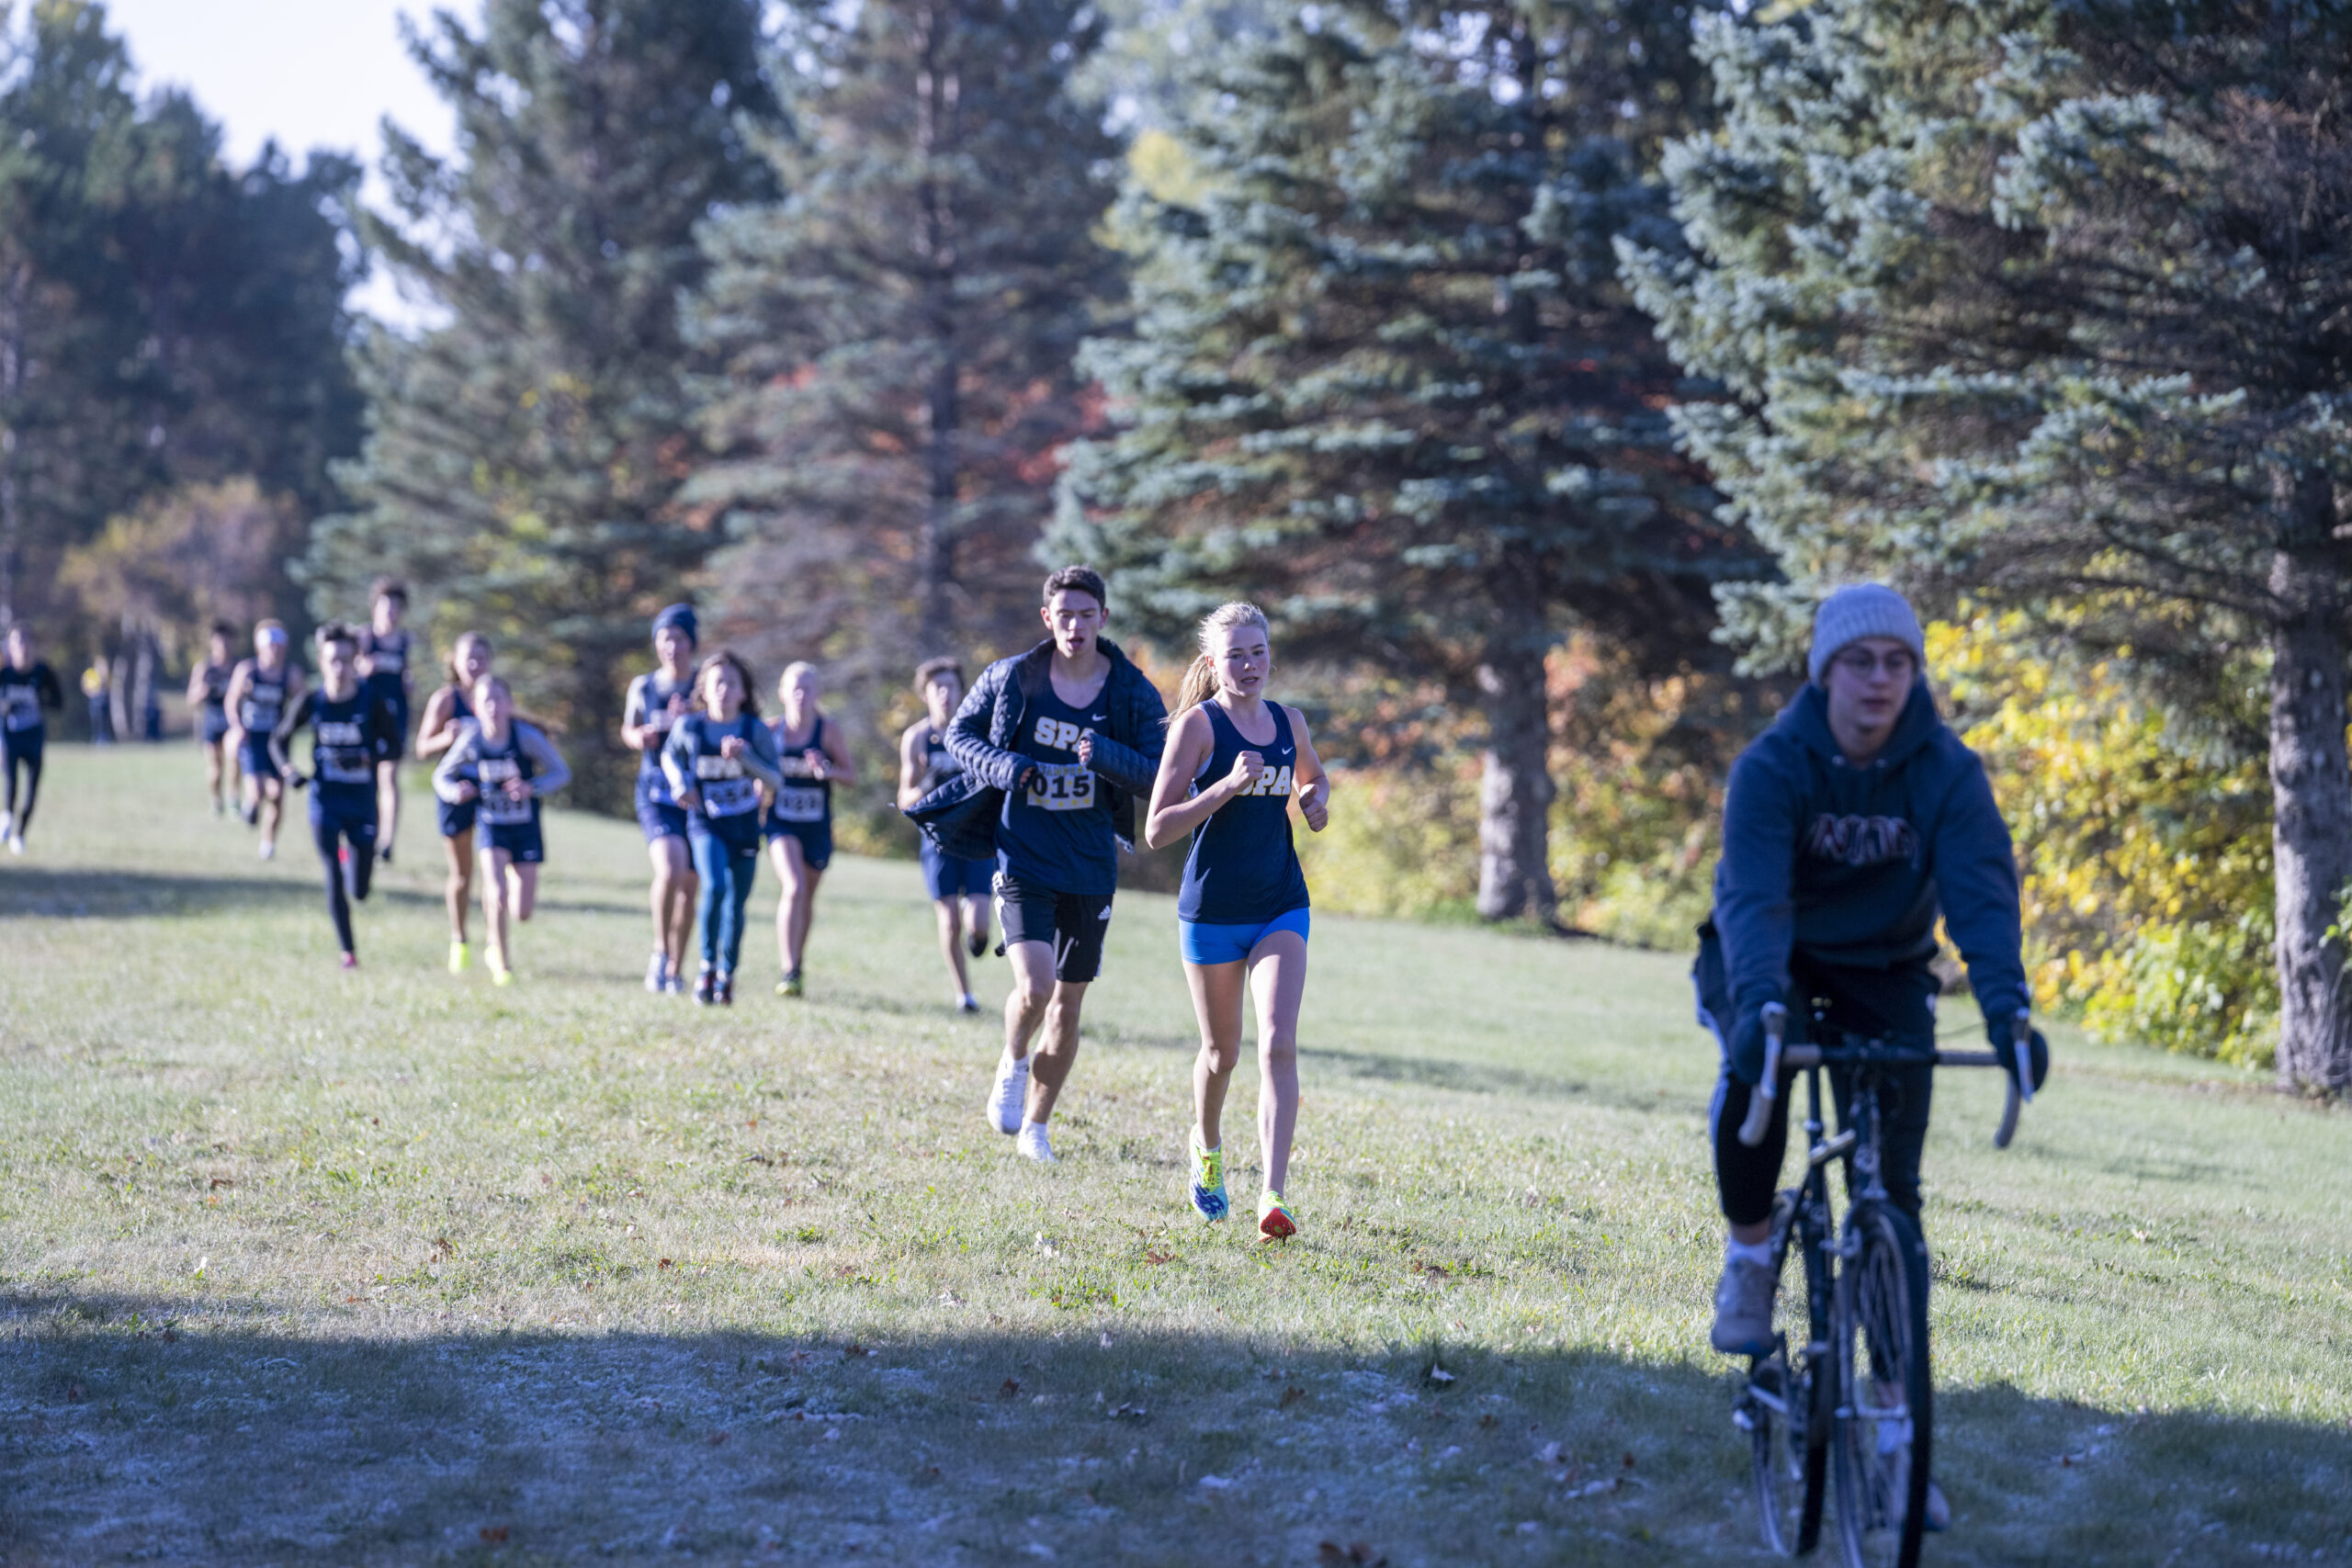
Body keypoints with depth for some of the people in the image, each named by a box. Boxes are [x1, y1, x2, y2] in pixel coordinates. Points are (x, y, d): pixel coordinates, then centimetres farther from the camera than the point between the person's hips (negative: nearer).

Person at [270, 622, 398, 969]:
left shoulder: (372, 703, -8)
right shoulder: (310, 702, -4)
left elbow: (391, 744, -2)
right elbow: (279, 739, 9)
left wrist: (368, 758, -22)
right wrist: (287, 770, -9)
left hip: (362, 801, 0)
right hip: (325, 800, 0)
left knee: (359, 892, 6)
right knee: (334, 881, -9)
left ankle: (349, 855, 42)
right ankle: (348, 951, 2)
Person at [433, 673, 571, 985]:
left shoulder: (526, 736, -17)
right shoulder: (470, 740, -12)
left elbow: (561, 772, -9)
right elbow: (442, 775, 3)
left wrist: (531, 788, -26)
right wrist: (454, 792, -20)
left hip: (526, 829, 0)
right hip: (492, 827, 0)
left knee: (522, 912, 0)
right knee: (497, 895, -18)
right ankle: (500, 962, 4)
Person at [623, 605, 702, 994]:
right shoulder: (643, 687, 4)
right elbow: (628, 730, 19)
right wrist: (638, 737, -3)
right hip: (656, 793, -1)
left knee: (688, 886, 7)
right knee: (669, 871, -24)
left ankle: (675, 969, 23)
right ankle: (660, 952, -7)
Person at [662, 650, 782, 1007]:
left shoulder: (756, 731, -6)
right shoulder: (688, 727, -5)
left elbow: (776, 781, -6)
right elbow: (669, 755, 14)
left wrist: (746, 758, -22)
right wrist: (679, 781, -5)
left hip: (745, 828, 2)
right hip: (706, 825, -1)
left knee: (736, 904, 7)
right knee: (715, 886, -25)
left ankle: (726, 976, 25)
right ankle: (707, 966, -10)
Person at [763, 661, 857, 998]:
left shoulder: (829, 732, -8)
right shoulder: (771, 730, -6)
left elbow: (852, 775, -2)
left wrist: (828, 771, -21)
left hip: (817, 827, 1)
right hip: (781, 823, -1)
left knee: (807, 897, 15)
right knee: (794, 888, -21)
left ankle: (797, 964, 36)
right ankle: (788, 971, -22)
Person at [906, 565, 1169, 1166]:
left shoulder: (1132, 692, -3)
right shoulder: (1011, 678, -4)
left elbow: (1158, 776, -7)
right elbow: (960, 733, 9)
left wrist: (1106, 755, -25)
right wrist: (999, 766, -12)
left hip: (1091, 868, 2)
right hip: (1023, 860, -2)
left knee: (1068, 1003, 9)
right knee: (1035, 985, -20)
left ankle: (1036, 1126, 26)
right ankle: (1012, 1065, 13)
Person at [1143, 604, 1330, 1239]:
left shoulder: (1288, 723, 6)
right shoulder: (1198, 724, -8)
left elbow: (1313, 777, 28)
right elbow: (1156, 830, -13)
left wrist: (1316, 799, 4)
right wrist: (1227, 786, -24)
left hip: (1282, 907, 2)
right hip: (1212, 911, -2)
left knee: (1279, 1044, -15)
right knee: (1221, 1051, 12)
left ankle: (1273, 1196, -19)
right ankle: (1207, 1150, 43)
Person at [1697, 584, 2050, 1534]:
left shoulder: (1947, 773, -19)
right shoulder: (1772, 767, -24)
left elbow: (1983, 893, -30)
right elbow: (1753, 895, -37)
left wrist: (2007, 1008, -48)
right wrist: (1762, 1004, -56)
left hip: (1881, 973, 2)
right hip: (1772, 961, -2)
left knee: (1890, 1186, -7)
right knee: (1755, 1067, -36)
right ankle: (1748, 1253, -10)